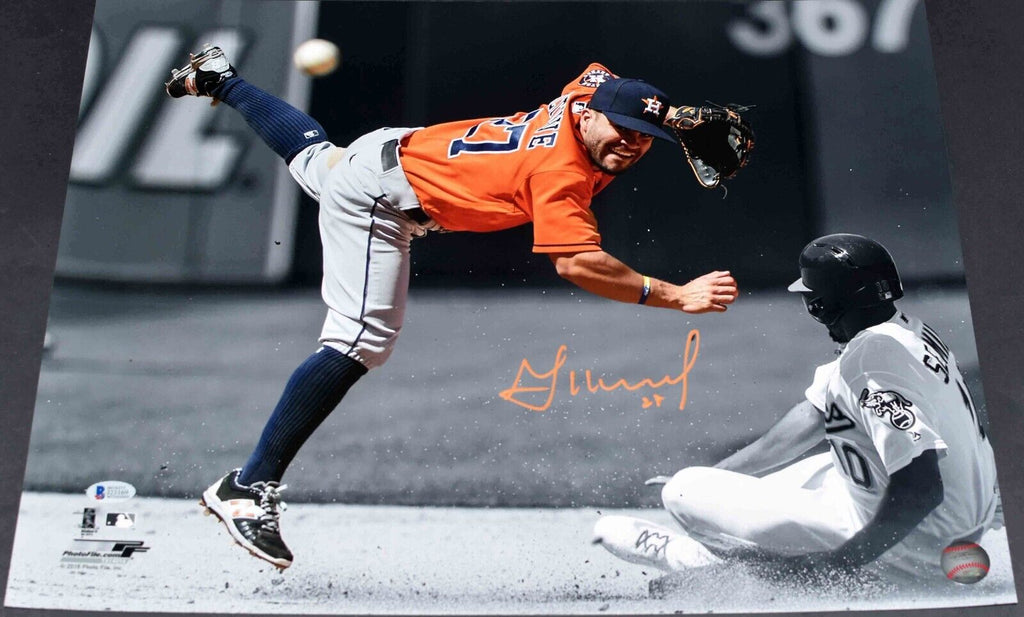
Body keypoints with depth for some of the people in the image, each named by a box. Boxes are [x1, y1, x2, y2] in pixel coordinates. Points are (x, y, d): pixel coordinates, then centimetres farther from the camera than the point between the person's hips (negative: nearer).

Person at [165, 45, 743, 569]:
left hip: (396, 147, 10)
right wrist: (678, 296, -44)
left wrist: (667, 113, 9)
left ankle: (220, 78, 63)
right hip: (378, 200, -10)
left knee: (318, 157, 38)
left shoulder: (588, 89, -8)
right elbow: (577, 263, -44)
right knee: (362, 342, -22)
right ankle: (248, 488, -22)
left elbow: (601, 71, 17)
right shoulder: (562, 171, -32)